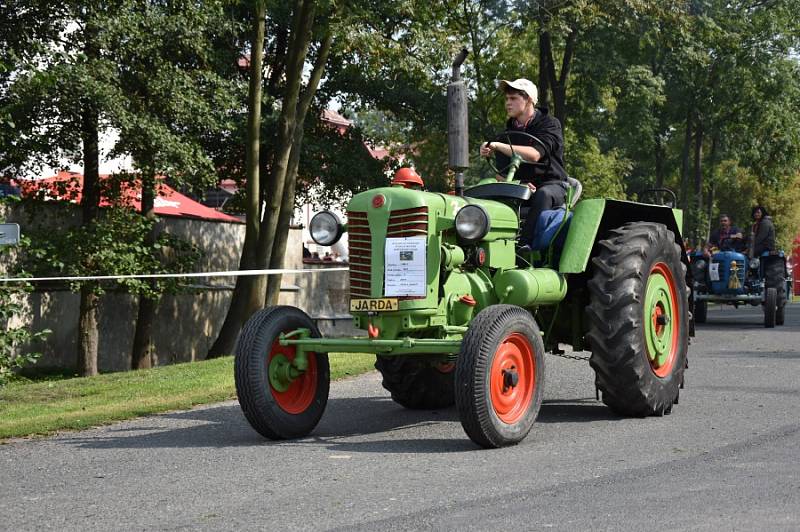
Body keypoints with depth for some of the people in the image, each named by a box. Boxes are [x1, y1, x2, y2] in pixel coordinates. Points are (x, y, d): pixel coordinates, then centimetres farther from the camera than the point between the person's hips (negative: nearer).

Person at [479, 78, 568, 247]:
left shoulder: (550, 124, -5)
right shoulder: (509, 130, 12)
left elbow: (535, 154, -24)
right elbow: (501, 172, 9)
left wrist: (498, 146, -27)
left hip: (551, 185, -5)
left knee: (543, 195, -40)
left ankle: (524, 245, -44)